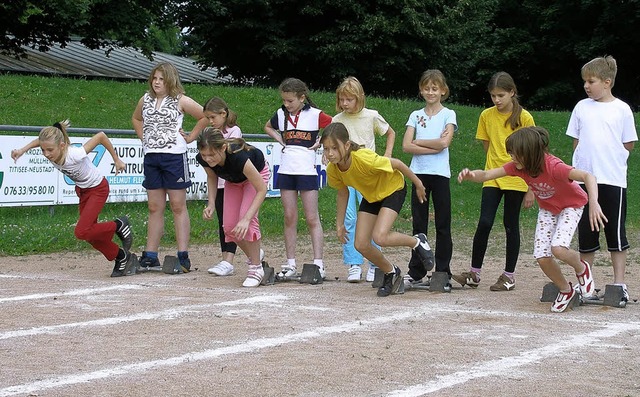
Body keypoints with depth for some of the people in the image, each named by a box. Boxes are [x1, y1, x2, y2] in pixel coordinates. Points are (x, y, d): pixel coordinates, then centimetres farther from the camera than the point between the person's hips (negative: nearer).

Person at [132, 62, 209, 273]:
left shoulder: (180, 101, -4)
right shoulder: (146, 99, 11)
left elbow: (205, 116, -3)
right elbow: (136, 118, 29)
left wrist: (190, 137, -5)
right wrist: (143, 136, 14)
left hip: (174, 156, -5)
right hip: (151, 156, 5)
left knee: (178, 207, -3)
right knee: (154, 208, 8)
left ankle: (183, 256, -3)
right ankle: (150, 256, 10)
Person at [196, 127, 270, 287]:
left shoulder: (238, 156, -45)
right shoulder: (203, 159, -30)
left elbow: (262, 190, -35)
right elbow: (212, 177, -4)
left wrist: (246, 219, -42)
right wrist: (211, 203, -18)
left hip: (257, 173, -5)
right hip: (233, 180, 5)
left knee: (246, 218, -23)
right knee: (229, 226, -3)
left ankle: (256, 268, -9)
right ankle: (254, 256, 23)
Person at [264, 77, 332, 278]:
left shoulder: (315, 115, -5)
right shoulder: (281, 114, 8)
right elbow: (268, 127, 28)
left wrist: (321, 141, -8)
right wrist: (279, 139, 11)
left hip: (307, 170, -4)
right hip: (286, 170, 4)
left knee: (312, 218, -3)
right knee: (289, 218, 6)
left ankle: (318, 263, -3)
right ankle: (290, 264, 10)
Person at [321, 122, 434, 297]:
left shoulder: (364, 159, -40)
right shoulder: (332, 170, -21)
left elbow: (397, 164, -24)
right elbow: (343, 192, 1)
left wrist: (418, 184, -10)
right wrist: (340, 224, 6)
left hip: (393, 189, -6)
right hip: (370, 196, 6)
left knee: (379, 237, -25)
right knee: (361, 245, -3)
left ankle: (417, 242, 5)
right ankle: (391, 273, 23)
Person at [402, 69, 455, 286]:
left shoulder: (448, 115, 3)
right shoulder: (416, 116, 10)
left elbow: (444, 142, -13)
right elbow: (406, 146, -1)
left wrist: (418, 141, -5)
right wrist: (434, 147, -11)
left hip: (440, 173, -3)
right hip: (419, 173, 3)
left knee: (442, 225, 1)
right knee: (419, 224, 6)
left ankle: (443, 271, 6)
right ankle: (416, 271, 10)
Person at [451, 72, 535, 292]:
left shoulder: (524, 117, -5)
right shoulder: (486, 116, 4)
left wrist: (531, 189, -5)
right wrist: (496, 165, 4)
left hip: (516, 180, -2)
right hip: (492, 178, 2)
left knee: (511, 225, 4)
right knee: (484, 223, -7)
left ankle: (509, 275, 13)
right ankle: (474, 273, 3)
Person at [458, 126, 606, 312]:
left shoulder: (553, 166, -39)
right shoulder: (518, 166, -21)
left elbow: (588, 176, -51)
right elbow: (487, 174, -24)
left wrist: (594, 203, -69)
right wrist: (471, 175, -47)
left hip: (571, 205, -5)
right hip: (547, 208, 6)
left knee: (558, 248, -27)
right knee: (542, 257, -7)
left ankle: (582, 269, 8)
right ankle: (566, 290, 20)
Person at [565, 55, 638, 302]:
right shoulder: (582, 107, 8)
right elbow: (576, 141, 13)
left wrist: (607, 154, -1)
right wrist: (582, 161, 2)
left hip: (613, 179, -3)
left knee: (616, 233, 2)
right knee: (586, 233, 9)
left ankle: (619, 283, 8)